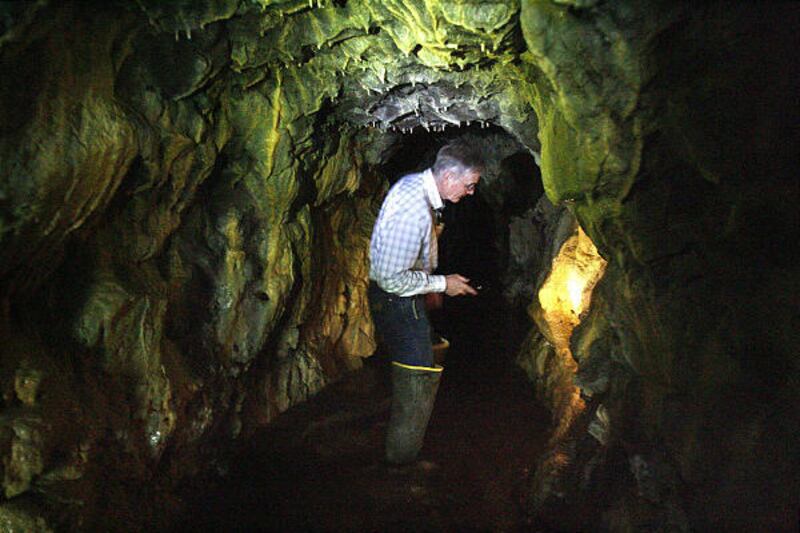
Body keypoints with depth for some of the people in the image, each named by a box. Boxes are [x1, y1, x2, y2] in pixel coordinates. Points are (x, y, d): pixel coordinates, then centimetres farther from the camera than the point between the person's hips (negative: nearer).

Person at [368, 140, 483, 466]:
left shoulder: (413, 183, 1)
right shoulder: (415, 212, -32)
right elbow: (391, 278, -29)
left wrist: (430, 284, 19)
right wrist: (442, 284, -17)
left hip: (400, 299, 11)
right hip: (397, 302, -11)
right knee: (419, 379, 1)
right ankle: (402, 459, 19)